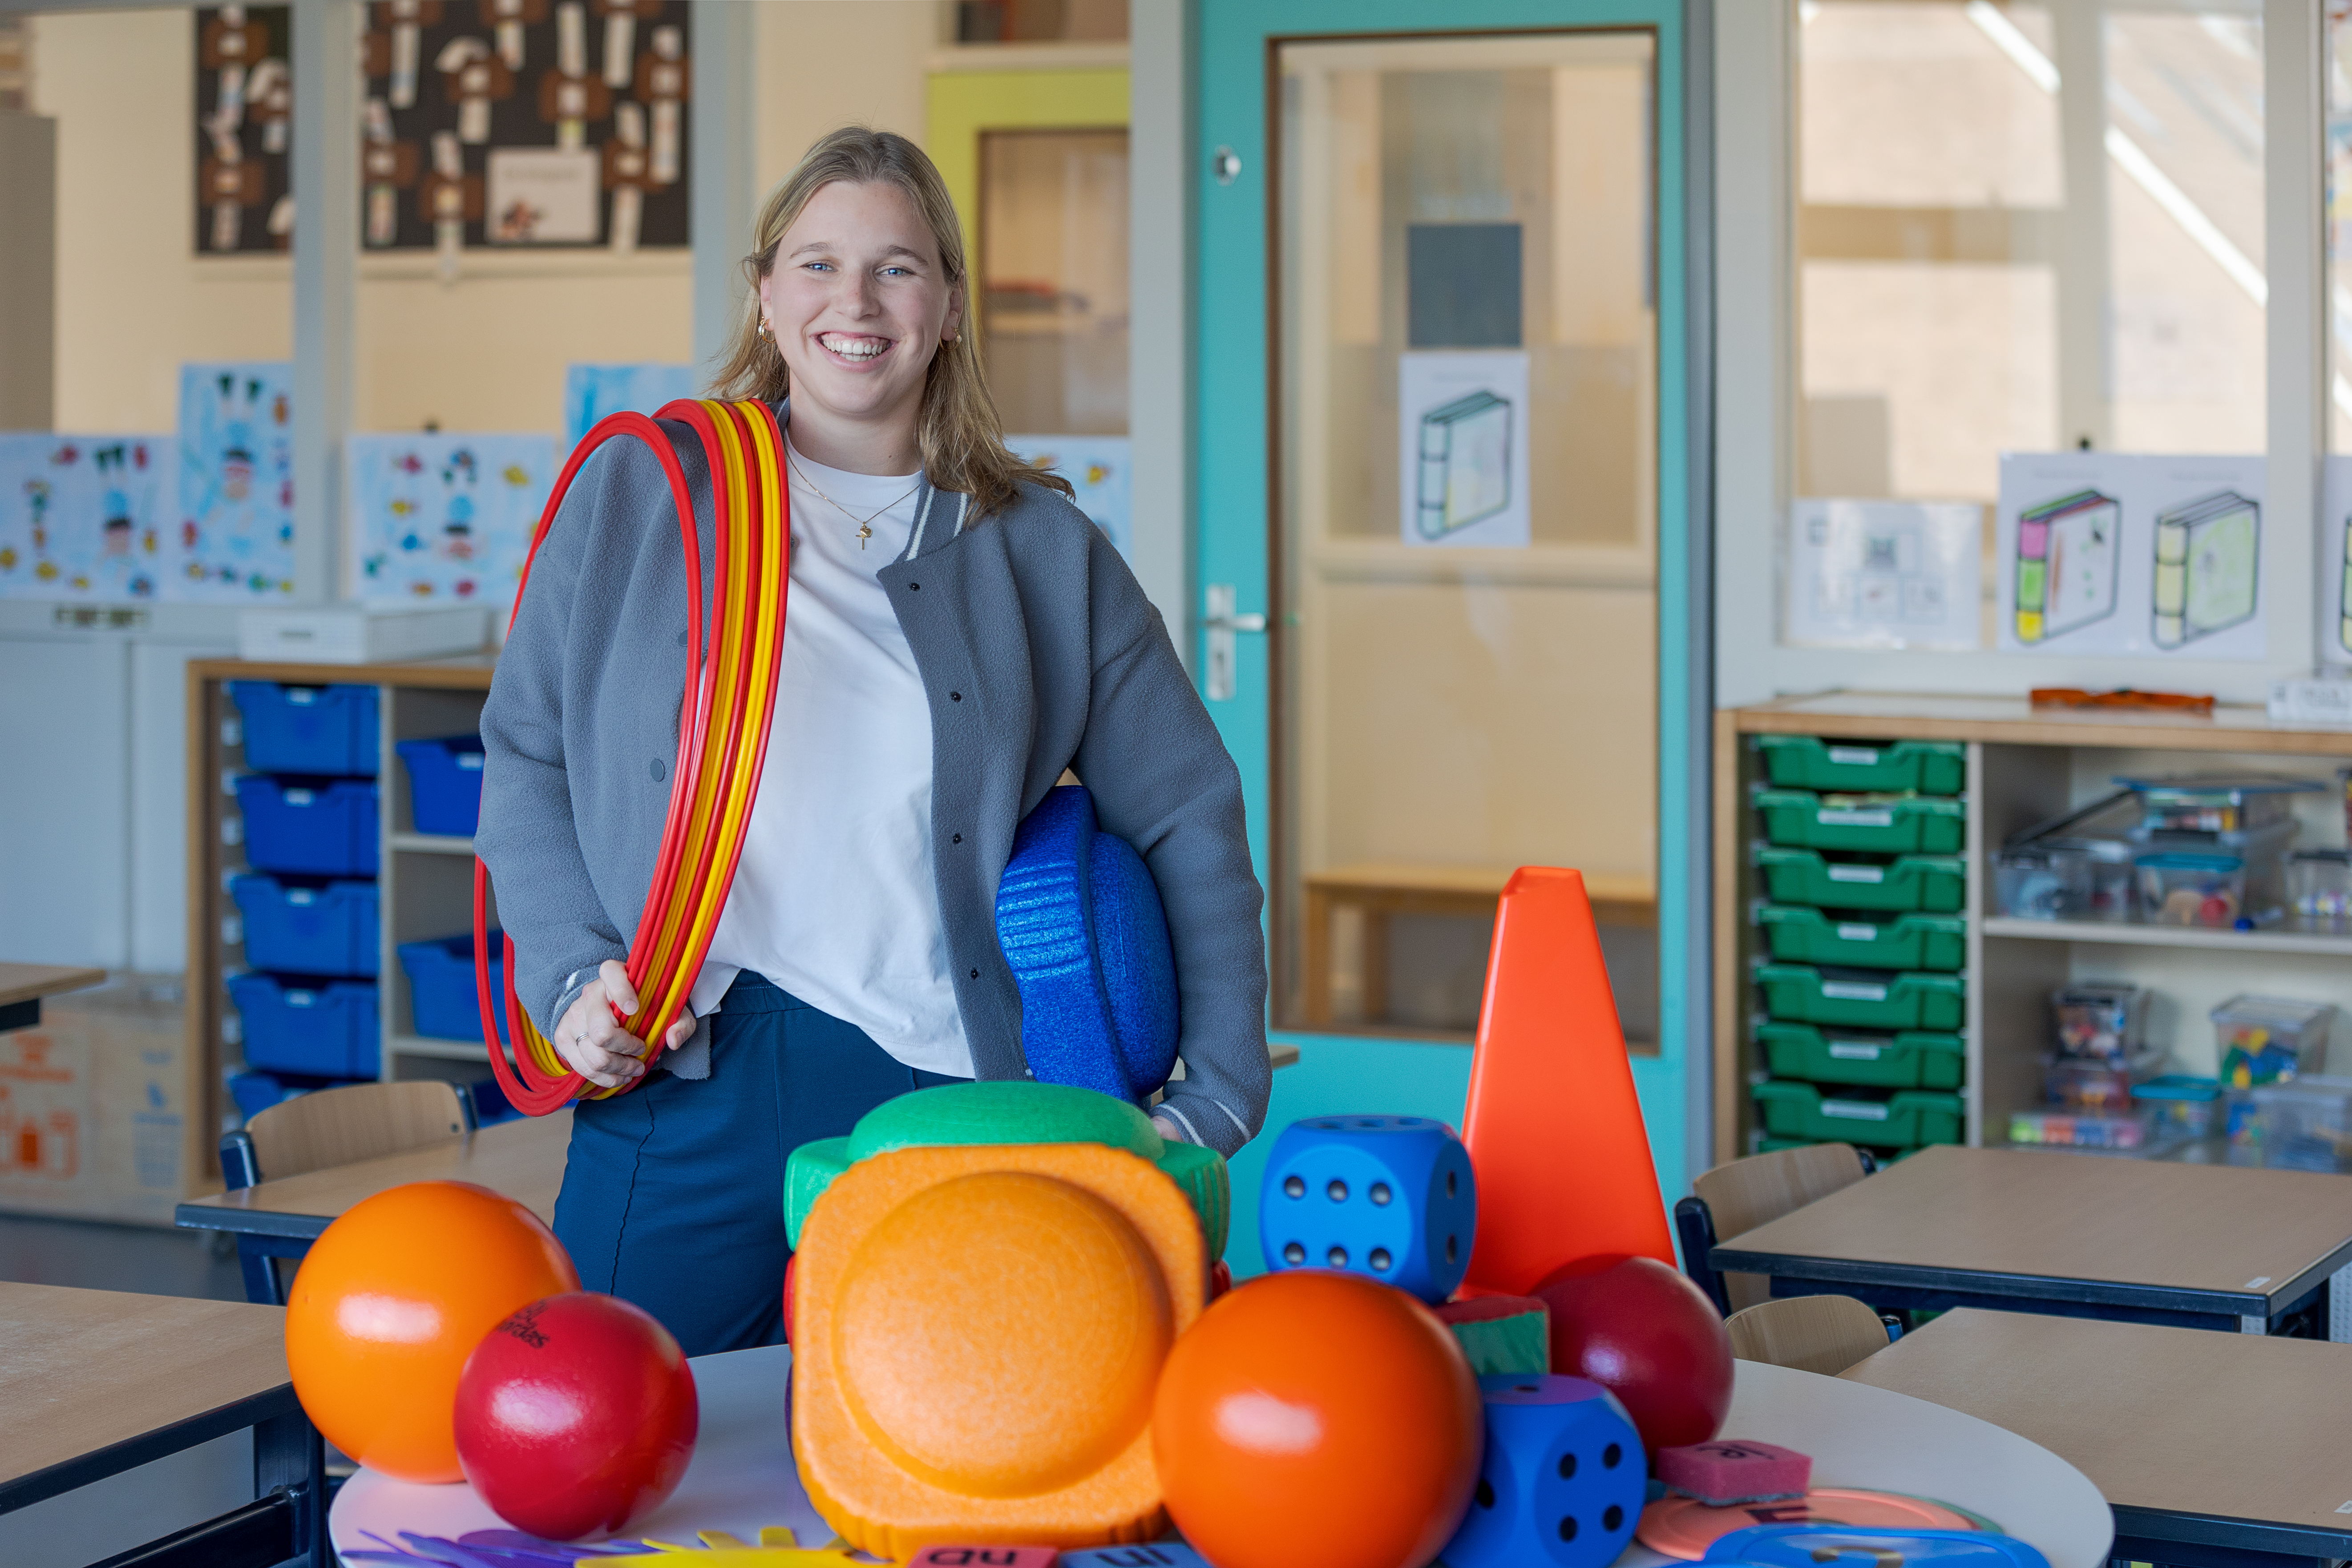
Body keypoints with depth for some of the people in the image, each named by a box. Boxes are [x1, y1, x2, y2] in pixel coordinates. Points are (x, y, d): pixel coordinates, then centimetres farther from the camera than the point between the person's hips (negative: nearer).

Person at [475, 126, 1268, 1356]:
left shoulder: (1042, 553, 10)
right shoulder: (637, 494, 9)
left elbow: (1187, 816, 14)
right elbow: (526, 757, 12)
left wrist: (1214, 1103, 9)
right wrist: (569, 978, -3)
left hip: (944, 1108, 0)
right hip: (682, 1094, 0)